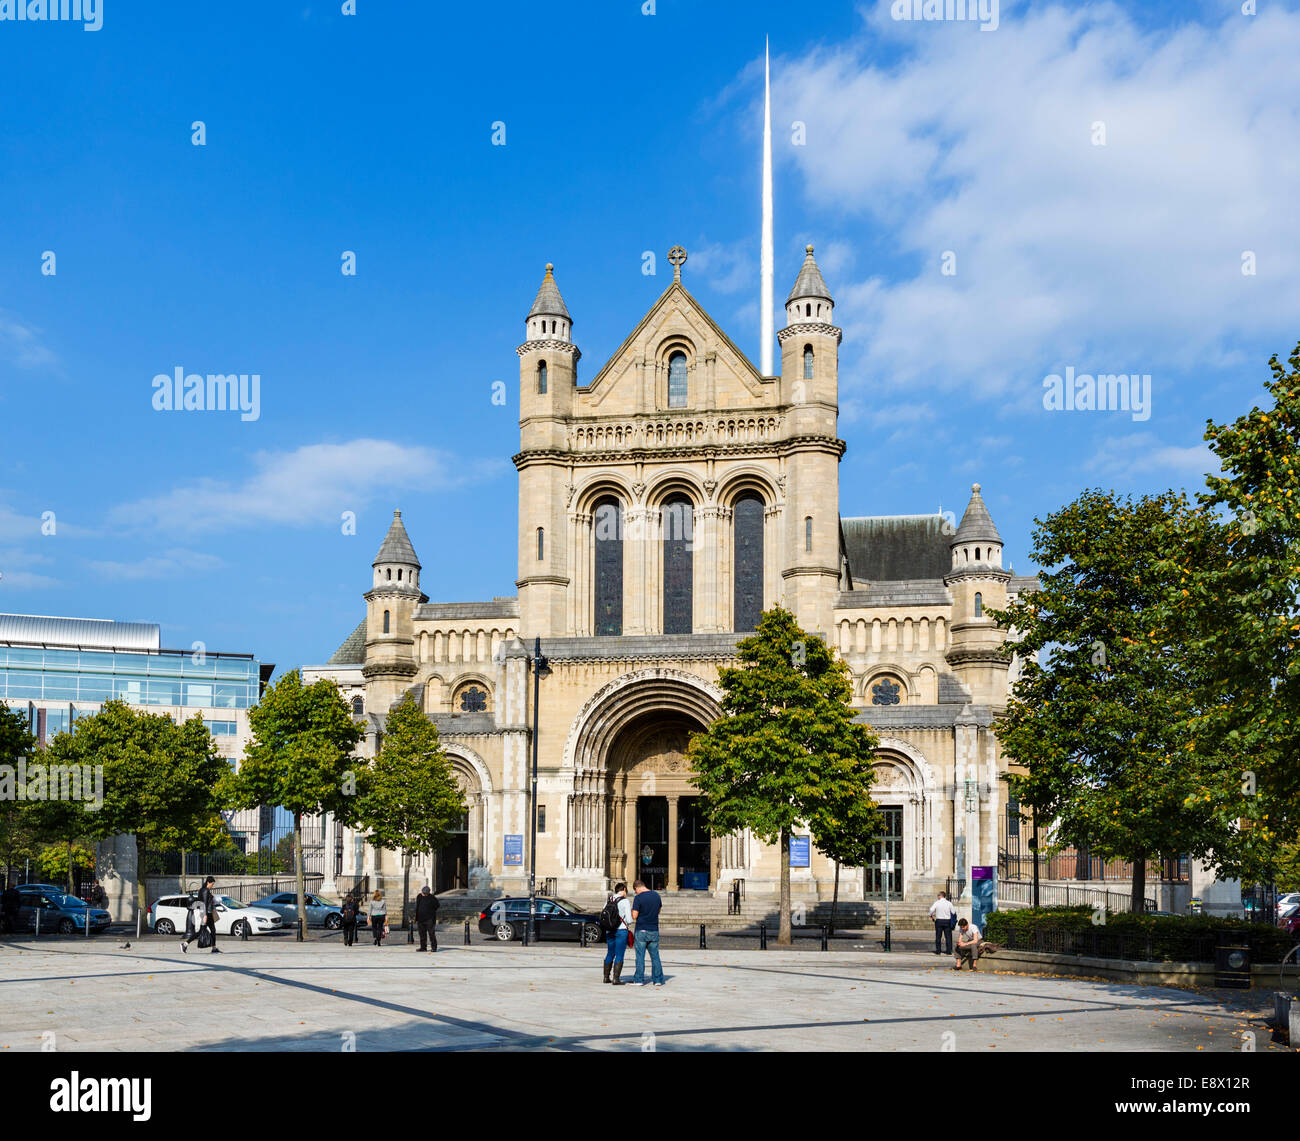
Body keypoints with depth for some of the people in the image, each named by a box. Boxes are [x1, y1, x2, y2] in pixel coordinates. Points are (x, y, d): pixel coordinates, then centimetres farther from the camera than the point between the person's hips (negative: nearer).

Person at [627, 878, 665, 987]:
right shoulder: (657, 895, 4)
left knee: (640, 956, 3)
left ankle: (639, 979, 5)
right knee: (655, 955, 10)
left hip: (641, 930, -4)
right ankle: (658, 979, 9)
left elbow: (634, 916, -14)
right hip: (654, 930, 5)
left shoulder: (638, 898, -13)